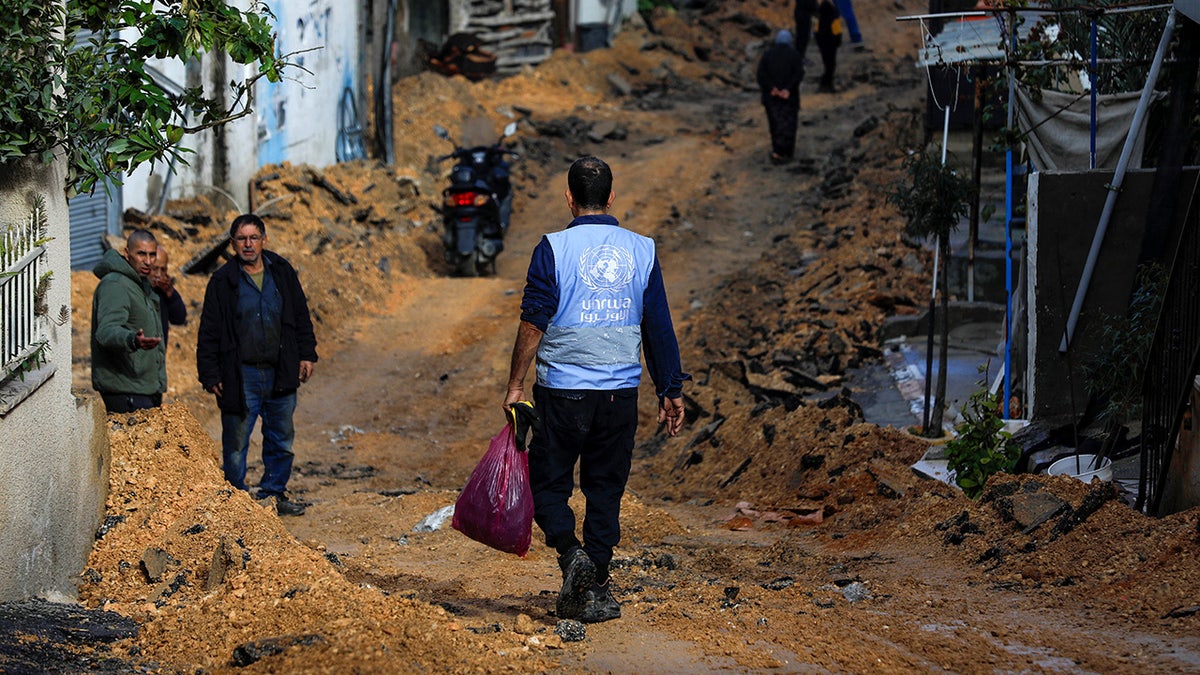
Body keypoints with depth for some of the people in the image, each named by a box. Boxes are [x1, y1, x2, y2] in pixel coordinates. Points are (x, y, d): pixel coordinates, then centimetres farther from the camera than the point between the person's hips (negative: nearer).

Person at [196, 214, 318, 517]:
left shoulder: (282, 272, 6)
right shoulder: (223, 281, -3)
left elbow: (301, 317, 15)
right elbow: (209, 331, -2)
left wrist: (306, 354, 8)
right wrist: (210, 375, -6)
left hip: (280, 374, 4)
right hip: (241, 376, -3)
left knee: (281, 440, 12)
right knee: (236, 443, -1)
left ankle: (273, 494, 26)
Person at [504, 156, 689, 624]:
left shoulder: (555, 248, -6)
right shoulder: (641, 251, 4)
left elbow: (533, 323, -9)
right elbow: (659, 327, 6)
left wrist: (516, 385, -2)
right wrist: (671, 391, 13)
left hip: (563, 390, -3)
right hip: (621, 392, 3)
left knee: (548, 482, 9)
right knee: (605, 489, 11)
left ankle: (571, 554, -15)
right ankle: (596, 590, 10)